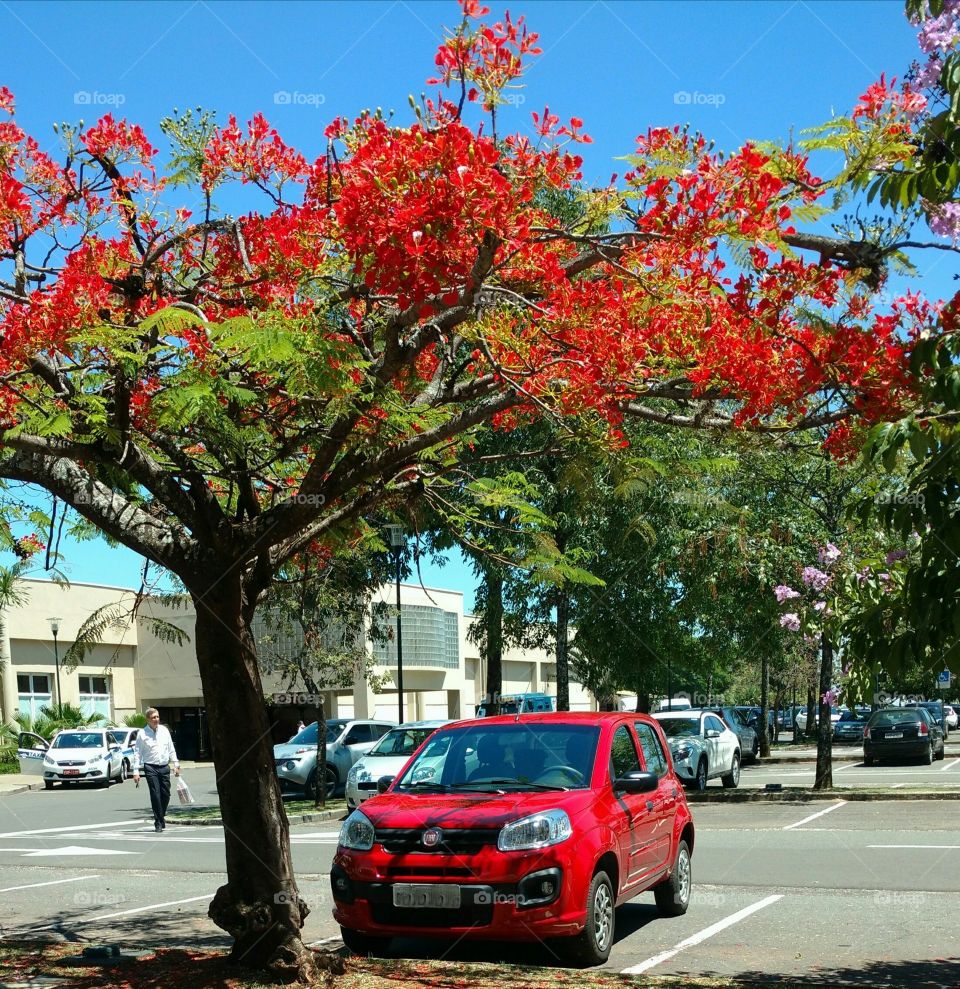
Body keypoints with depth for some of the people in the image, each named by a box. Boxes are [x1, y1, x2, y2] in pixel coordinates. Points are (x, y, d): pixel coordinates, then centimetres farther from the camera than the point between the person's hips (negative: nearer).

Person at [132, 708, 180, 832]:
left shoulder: (164, 730, 9)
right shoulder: (142, 734, -3)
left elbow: (171, 749, 15)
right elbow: (137, 753, -3)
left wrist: (176, 764, 11)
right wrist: (136, 772, -8)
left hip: (165, 767, 4)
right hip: (151, 767, -4)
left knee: (166, 794, 5)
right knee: (155, 795, -7)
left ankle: (161, 816, 28)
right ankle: (158, 823, 0)